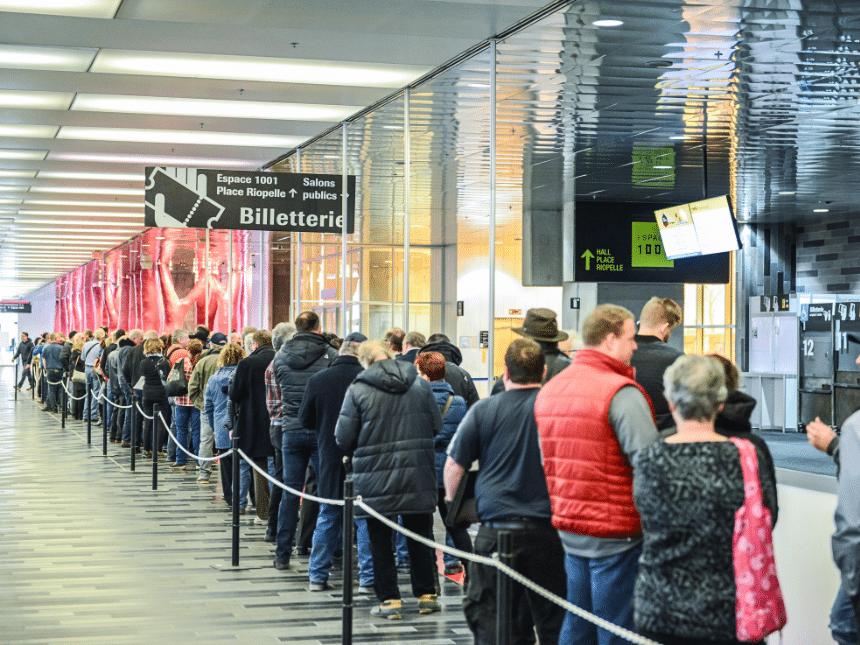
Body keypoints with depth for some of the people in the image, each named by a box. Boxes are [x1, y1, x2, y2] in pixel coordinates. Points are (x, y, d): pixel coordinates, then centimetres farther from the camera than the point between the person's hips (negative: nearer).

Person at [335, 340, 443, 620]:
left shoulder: (358, 390, -7)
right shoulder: (421, 384, 3)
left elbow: (344, 438, -5)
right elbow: (437, 426, 8)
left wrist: (358, 454, 16)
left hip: (376, 478, -3)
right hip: (417, 474, 3)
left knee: (380, 541, 6)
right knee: (420, 534, 13)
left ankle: (389, 599, 7)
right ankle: (427, 594, 18)